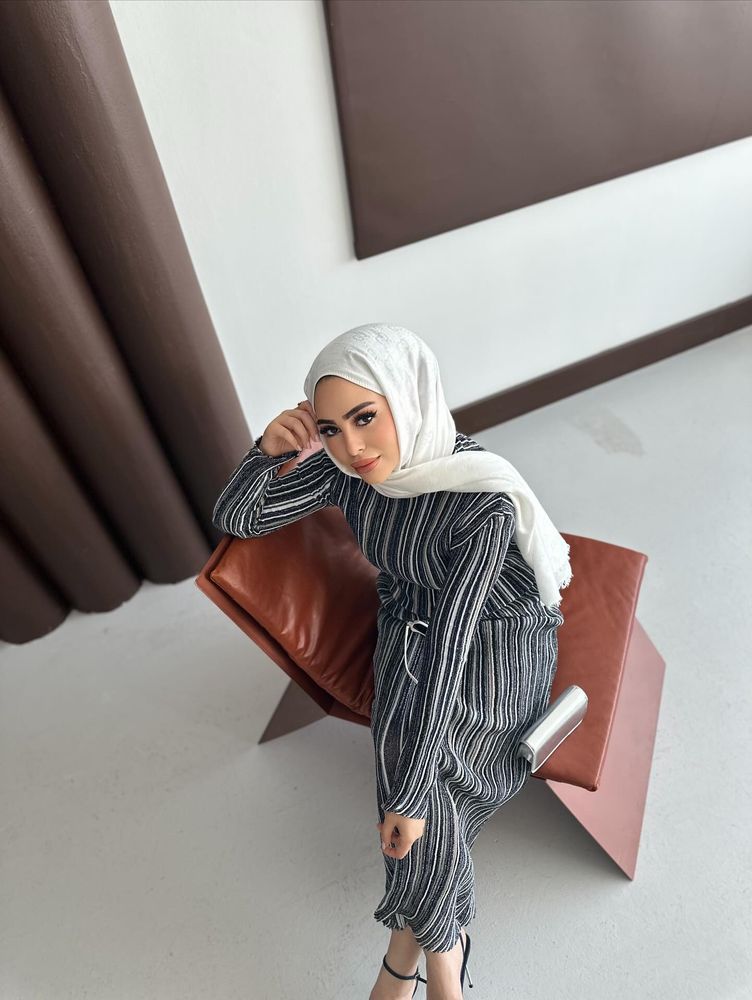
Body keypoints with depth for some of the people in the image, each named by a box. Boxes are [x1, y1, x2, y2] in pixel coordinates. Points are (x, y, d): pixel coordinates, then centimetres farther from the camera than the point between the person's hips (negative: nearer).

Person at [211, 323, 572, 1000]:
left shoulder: (484, 500, -33)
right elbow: (233, 520, -7)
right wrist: (269, 451, -27)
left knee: (425, 807, -14)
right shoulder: (346, 468, -18)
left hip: (494, 640, -3)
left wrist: (408, 795, -27)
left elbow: (449, 647, -32)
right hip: (407, 623, 4)